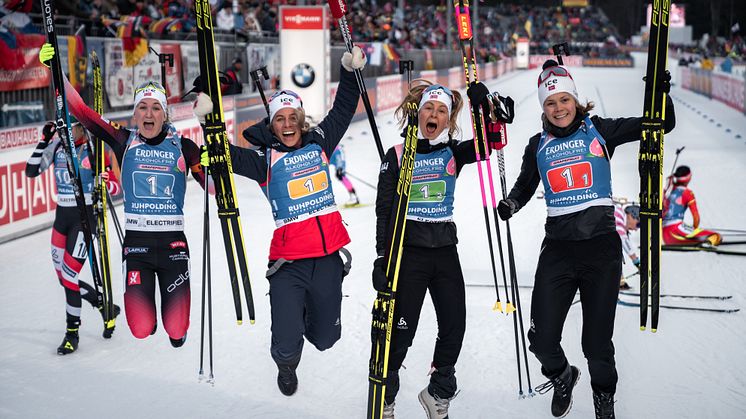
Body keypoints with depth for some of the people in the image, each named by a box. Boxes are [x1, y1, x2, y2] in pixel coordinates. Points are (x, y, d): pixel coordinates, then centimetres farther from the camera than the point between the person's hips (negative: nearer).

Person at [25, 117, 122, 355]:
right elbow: (31, 171, 1)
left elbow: (116, 187, -8)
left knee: (69, 275, -10)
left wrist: (106, 184, -31)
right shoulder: (57, 146, 4)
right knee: (63, 277, 10)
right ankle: (106, 308, 30)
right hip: (62, 215, 6)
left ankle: (72, 333, 4)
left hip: (85, 216, -6)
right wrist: (44, 141, -7)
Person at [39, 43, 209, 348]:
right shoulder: (124, 141, 1)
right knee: (141, 329, -9)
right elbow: (80, 110, -4)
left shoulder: (183, 146, 1)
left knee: (177, 330, -5)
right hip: (136, 242, 0)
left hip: (173, 242, 0)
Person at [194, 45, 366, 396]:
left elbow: (343, 110, 18)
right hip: (288, 262, -3)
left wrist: (350, 71, 11)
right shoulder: (265, 158, 1)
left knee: (325, 338, 14)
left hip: (328, 256, 3)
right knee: (286, 346, -6)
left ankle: (307, 318, 52)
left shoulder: (319, 143, 9)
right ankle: (286, 367, 32)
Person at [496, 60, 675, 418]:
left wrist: (661, 93, -17)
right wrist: (509, 204, 0)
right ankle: (562, 377, 34)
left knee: (597, 341, 4)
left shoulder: (599, 130, 2)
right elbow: (525, 186, 21)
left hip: (601, 248, -2)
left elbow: (661, 124, 0)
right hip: (557, 251, 2)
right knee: (542, 341, -1)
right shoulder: (538, 146, 8)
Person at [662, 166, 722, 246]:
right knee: (716, 236, -14)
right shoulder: (687, 193, 2)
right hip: (677, 229, -7)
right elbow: (696, 217, 1)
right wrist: (694, 230, 17)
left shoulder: (667, 191, 18)